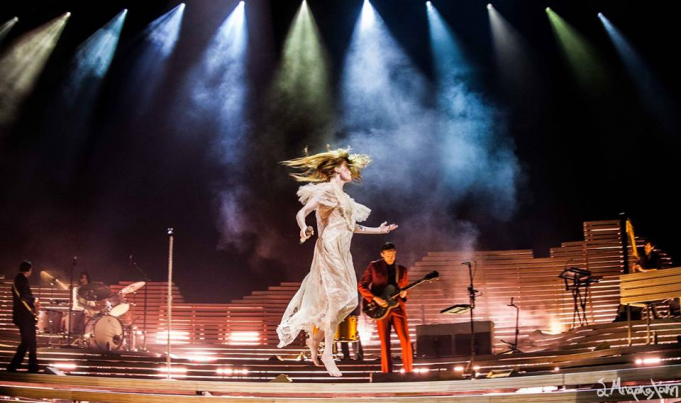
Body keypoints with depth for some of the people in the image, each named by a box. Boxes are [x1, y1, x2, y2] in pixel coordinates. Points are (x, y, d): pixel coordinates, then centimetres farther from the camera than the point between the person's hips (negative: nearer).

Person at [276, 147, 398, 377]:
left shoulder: (343, 196, 21)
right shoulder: (327, 190, -5)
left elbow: (351, 226, 27)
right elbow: (301, 213, -15)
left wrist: (378, 230, 32)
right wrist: (303, 229, -36)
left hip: (342, 251, 9)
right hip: (330, 248, -9)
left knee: (347, 300, 7)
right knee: (337, 298, -11)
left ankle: (315, 338, 20)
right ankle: (328, 353, -5)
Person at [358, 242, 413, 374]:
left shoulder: (402, 270, 11)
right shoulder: (374, 266, 2)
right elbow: (361, 285, -1)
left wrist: (403, 295, -6)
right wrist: (374, 298, -12)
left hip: (398, 308, 2)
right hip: (381, 308, -2)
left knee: (405, 340, -5)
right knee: (385, 343, -1)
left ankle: (409, 372, 5)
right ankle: (387, 373, 7)